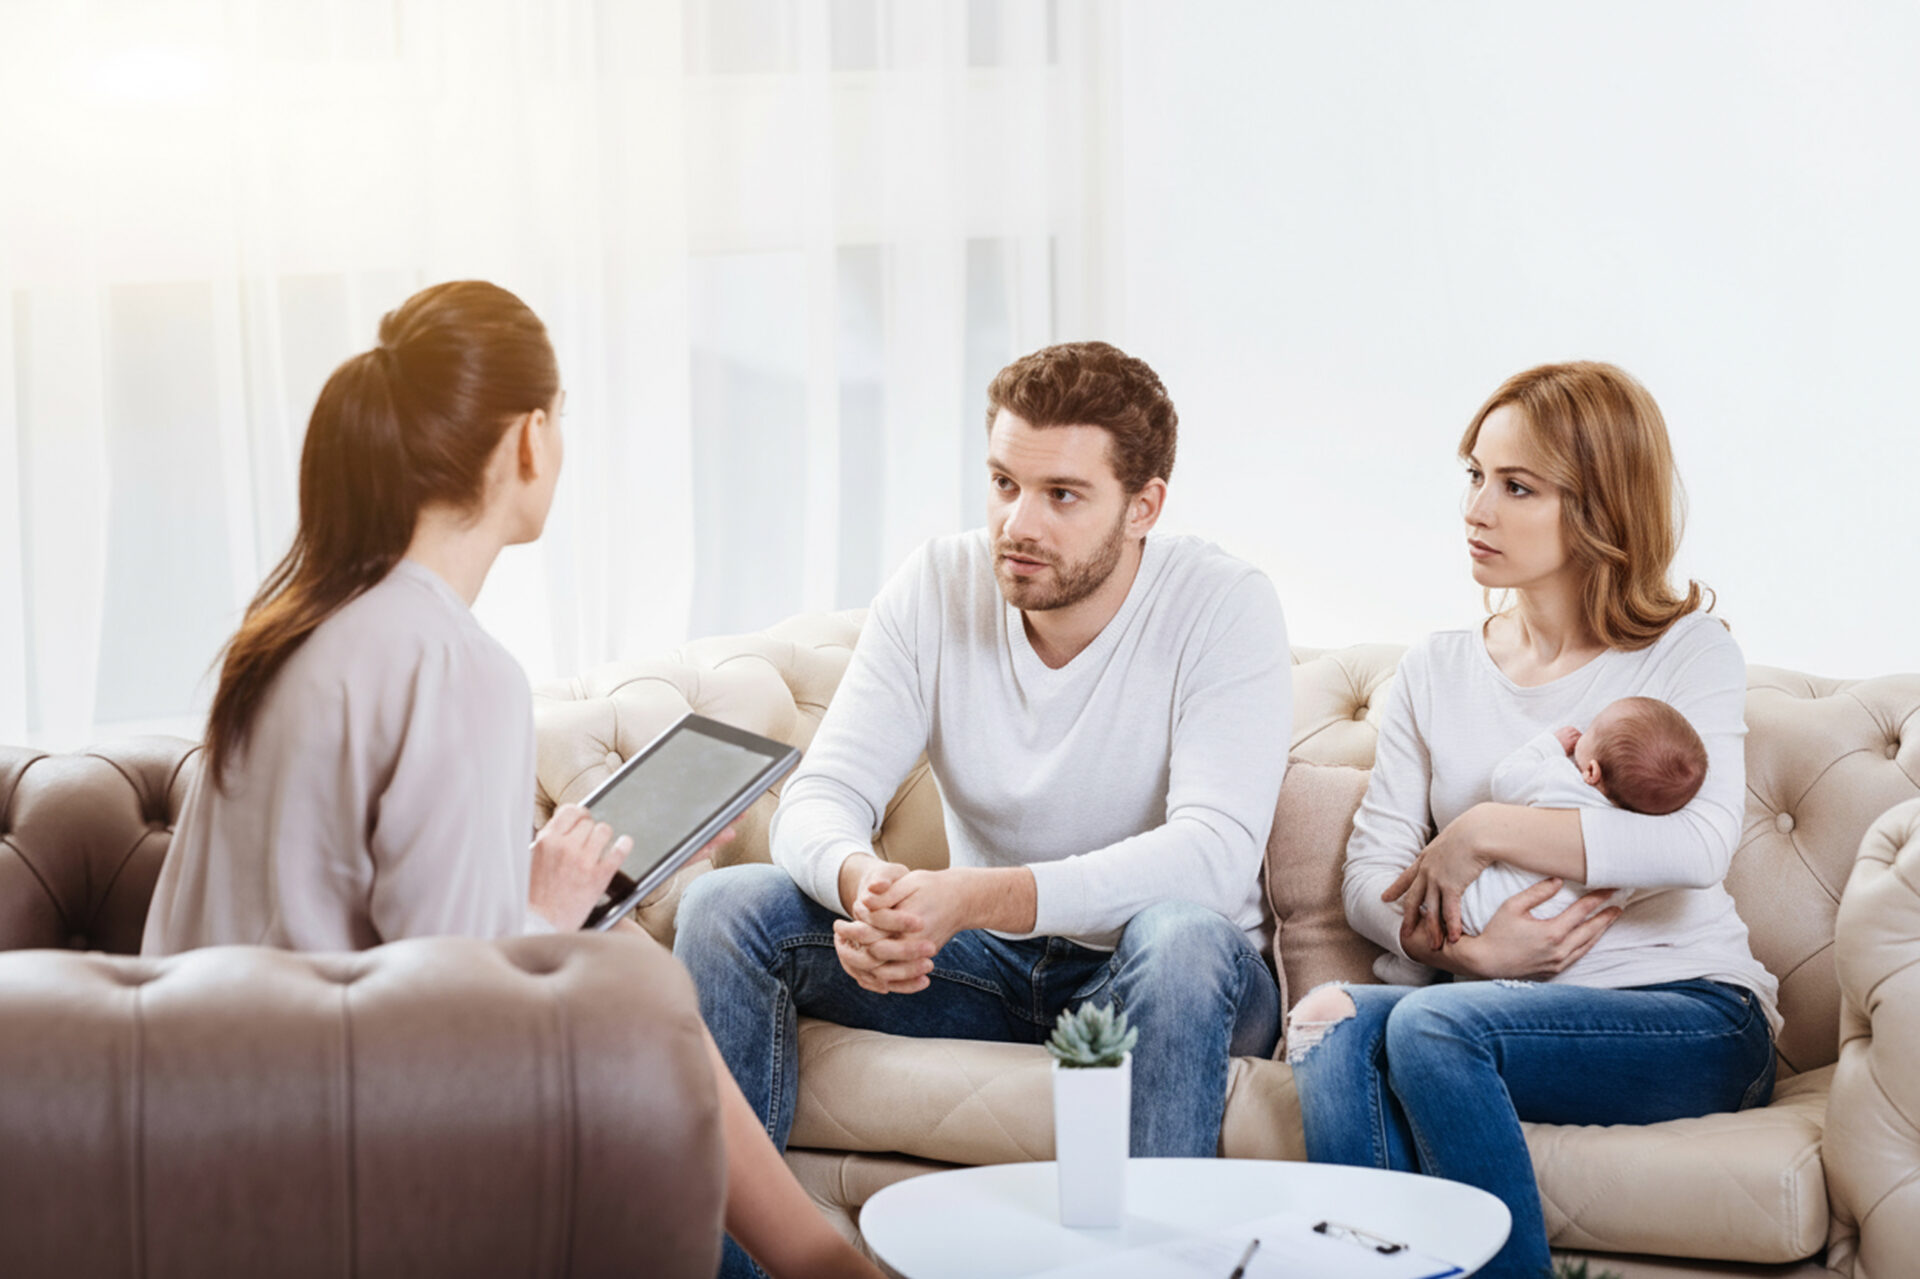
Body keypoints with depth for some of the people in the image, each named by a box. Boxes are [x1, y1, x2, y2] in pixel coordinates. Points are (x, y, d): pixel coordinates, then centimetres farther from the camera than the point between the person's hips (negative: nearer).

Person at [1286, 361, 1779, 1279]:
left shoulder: (1689, 651, 3)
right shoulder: (1435, 670, 16)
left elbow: (1699, 842, -17)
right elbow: (1371, 878, 8)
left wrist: (1485, 832, -15)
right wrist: (1467, 948, -13)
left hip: (1692, 1015, -4)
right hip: (1505, 1002, 4)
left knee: (1432, 1025, -31)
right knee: (1333, 1021, -27)